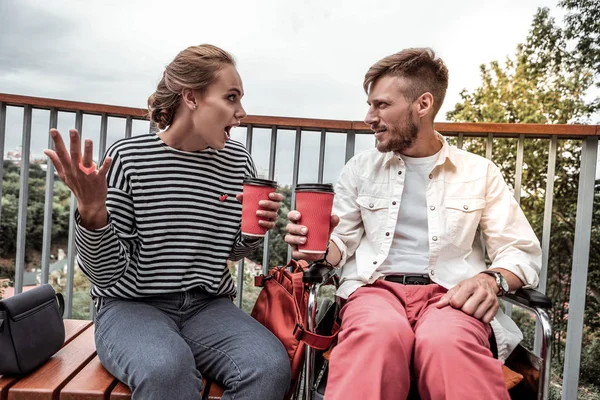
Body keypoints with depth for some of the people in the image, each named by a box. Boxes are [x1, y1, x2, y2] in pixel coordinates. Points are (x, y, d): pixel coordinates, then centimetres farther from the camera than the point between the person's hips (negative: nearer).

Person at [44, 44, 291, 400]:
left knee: (271, 366, -24)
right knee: (167, 369, -35)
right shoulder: (128, 157, -8)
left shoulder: (238, 161, 3)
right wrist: (92, 213, -24)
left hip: (208, 305, 4)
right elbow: (106, 272, -7)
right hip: (132, 306, -3)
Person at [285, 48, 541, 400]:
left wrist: (493, 279, -12)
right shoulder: (360, 169, 14)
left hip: (449, 294, 0)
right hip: (375, 287, 1)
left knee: (448, 342, -36)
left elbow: (522, 252, 10)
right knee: (380, 332, -36)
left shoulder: (480, 172, 11)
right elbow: (340, 245, 14)